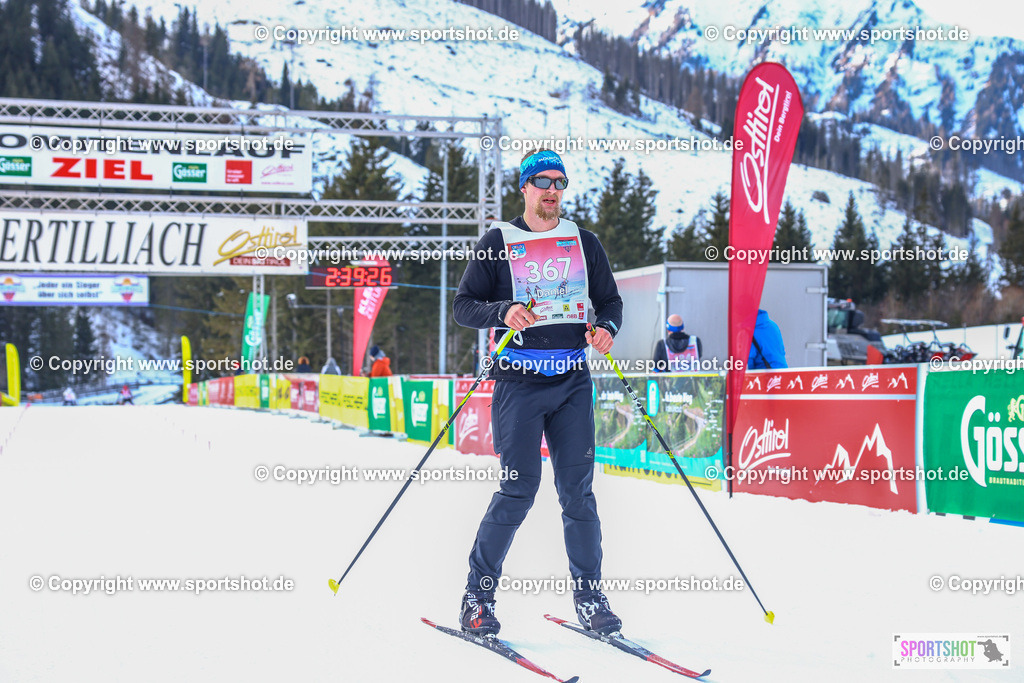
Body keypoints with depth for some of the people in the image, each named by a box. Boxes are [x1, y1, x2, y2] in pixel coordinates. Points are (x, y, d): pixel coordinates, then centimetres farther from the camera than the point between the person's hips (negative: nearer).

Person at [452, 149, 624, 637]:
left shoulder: (584, 242, 12)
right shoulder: (498, 241, 3)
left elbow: (610, 300, 19)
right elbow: (463, 305, 2)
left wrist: (606, 328, -3)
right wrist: (503, 313, -18)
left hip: (573, 381, 3)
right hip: (519, 381, -3)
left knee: (577, 491, 1)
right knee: (518, 491, -8)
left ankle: (589, 597, 9)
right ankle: (478, 593, 6)